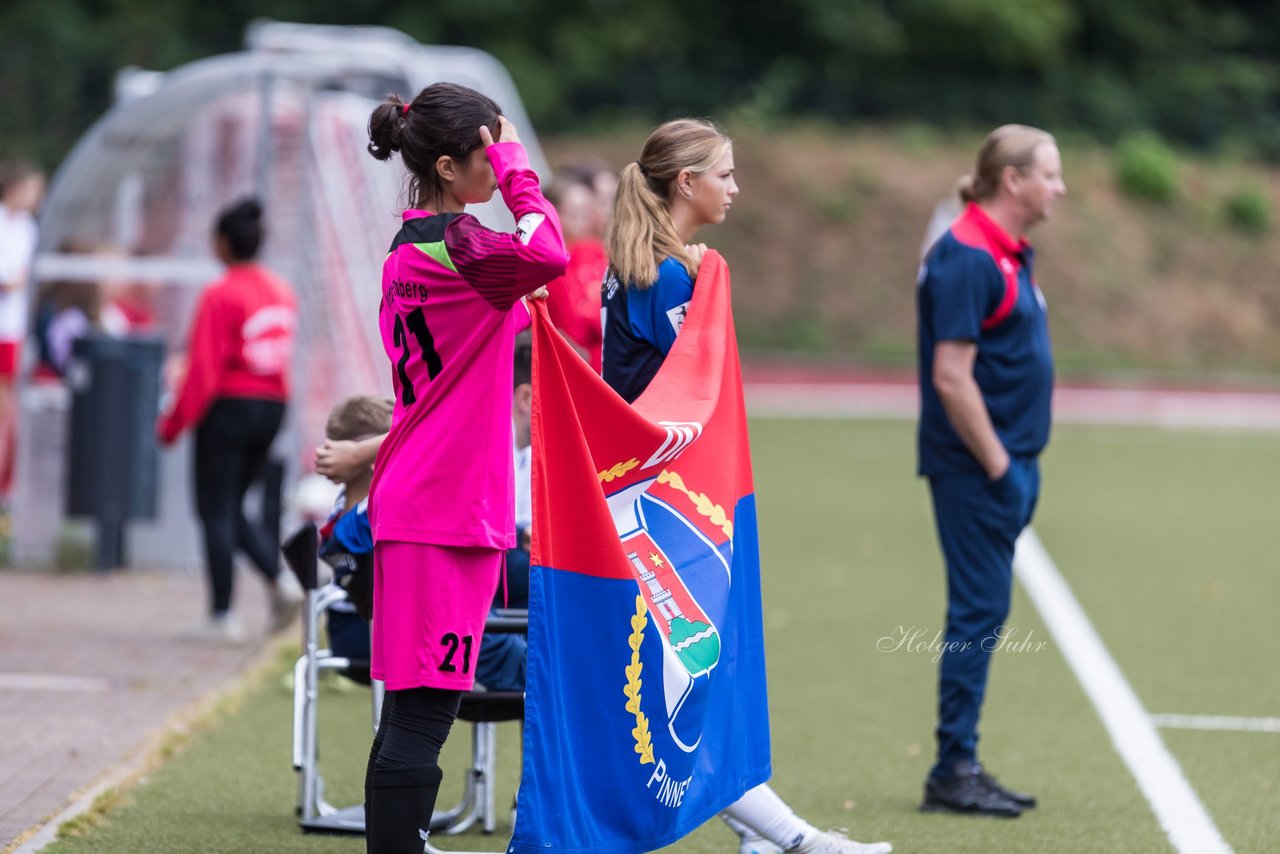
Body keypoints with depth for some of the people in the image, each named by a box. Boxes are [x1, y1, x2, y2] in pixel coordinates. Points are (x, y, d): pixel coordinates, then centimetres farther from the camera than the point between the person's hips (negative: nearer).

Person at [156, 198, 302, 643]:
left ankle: (222, 615, 3)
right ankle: (281, 578, -1)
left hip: (228, 407, -7)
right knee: (233, 508, 18)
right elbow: (283, 357, 11)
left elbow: (203, 369, -16)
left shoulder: (220, 296, -15)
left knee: (217, 512, 2)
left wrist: (173, 423, -9)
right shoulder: (283, 292, 7)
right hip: (272, 406, 7)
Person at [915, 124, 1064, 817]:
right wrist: (999, 467, -18)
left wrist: (1017, 465, 16)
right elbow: (951, 377, -21)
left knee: (982, 611, 12)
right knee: (979, 611, -7)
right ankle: (953, 772, -2)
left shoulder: (1007, 256, 14)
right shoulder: (968, 260, -16)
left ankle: (960, 767, 17)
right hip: (975, 470, -10)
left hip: (1004, 463, 10)